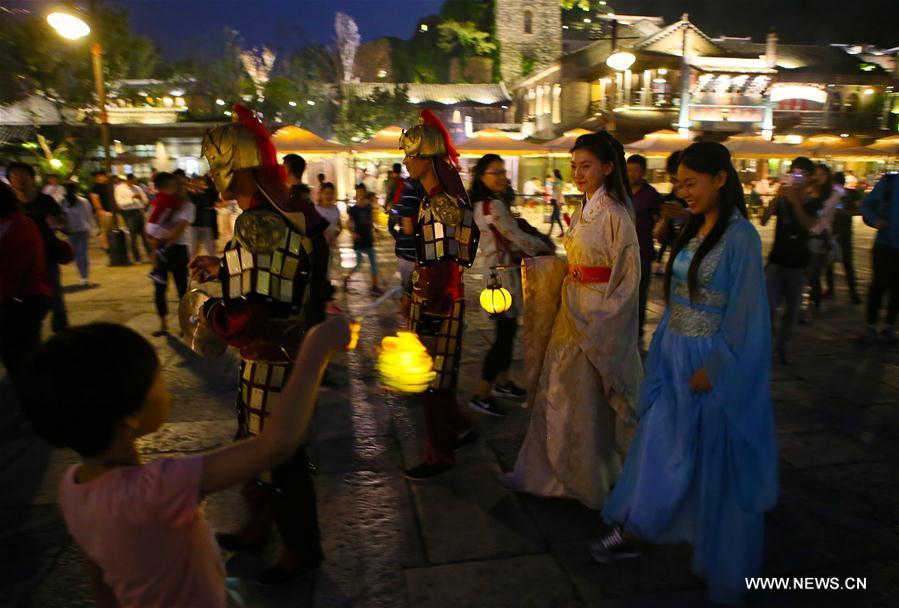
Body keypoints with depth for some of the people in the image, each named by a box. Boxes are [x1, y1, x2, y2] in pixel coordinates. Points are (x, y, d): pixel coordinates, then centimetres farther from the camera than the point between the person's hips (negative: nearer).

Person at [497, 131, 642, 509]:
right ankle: (544, 474, 28)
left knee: (587, 400, 4)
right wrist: (536, 265, 5)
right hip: (572, 311, 8)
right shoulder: (582, 211, 10)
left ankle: (589, 481, 25)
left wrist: (600, 325, -18)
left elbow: (627, 277, -16)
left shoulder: (614, 214, -15)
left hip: (599, 319, -8)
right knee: (555, 391, 13)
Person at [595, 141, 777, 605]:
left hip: (716, 365, -7)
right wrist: (661, 350, 10)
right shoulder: (692, 230, 7)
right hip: (675, 358, 7)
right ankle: (628, 533, 30)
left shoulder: (739, 236, -16)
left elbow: (744, 314, -17)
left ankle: (723, 565, 31)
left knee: (717, 463, 9)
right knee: (658, 448, 15)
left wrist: (712, 370, -17)